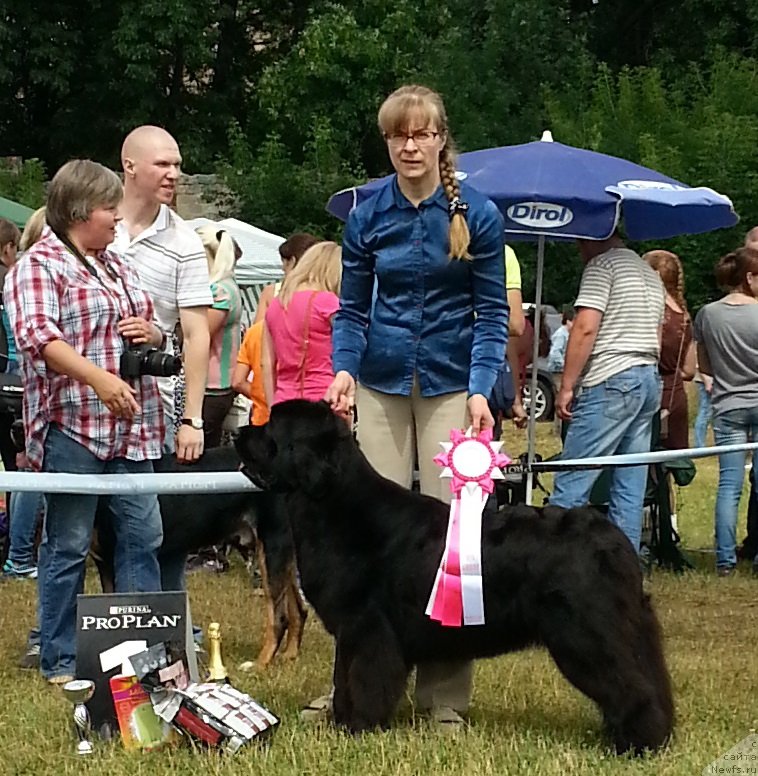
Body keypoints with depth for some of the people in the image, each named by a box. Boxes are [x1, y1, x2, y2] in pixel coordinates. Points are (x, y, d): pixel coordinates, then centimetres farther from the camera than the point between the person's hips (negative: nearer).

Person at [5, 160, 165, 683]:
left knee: (143, 536, 6)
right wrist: (99, 378, -30)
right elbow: (38, 336, -19)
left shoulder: (118, 266, 20)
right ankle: (61, 662, 7)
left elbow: (152, 331, 30)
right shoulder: (39, 266, -5)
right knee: (69, 546, -1)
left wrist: (150, 332, 4)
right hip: (72, 424, -7)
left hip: (131, 425, 7)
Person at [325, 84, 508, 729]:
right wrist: (344, 367, -10)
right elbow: (353, 308, 8)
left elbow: (492, 312, -1)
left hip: (450, 384, -2)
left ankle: (445, 695, 0)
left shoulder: (478, 214, -2)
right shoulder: (367, 216, 3)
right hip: (383, 384, 2)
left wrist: (480, 389, -14)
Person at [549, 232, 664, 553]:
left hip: (611, 382, -9)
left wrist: (566, 387, -11)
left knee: (571, 483, -10)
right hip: (650, 380, 9)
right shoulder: (650, 273, 23)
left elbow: (585, 328, -14)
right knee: (630, 488, 7)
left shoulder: (602, 265, -5)